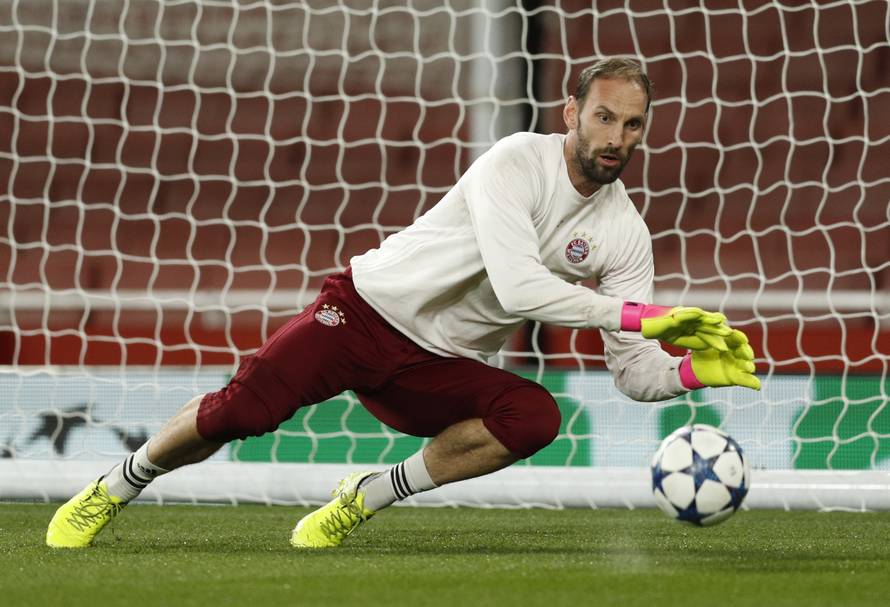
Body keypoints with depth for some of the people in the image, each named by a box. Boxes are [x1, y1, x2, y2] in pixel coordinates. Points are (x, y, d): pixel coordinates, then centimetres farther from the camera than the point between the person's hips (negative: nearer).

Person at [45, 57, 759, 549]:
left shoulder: (626, 235, -2)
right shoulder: (518, 161, -19)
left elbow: (635, 373, -2)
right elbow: (518, 286, -33)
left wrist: (697, 368, -24)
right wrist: (641, 315, -35)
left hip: (442, 367, 5)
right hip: (368, 309, -4)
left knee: (535, 416, -25)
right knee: (236, 413, -19)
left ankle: (363, 500, -9)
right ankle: (110, 492, 10)